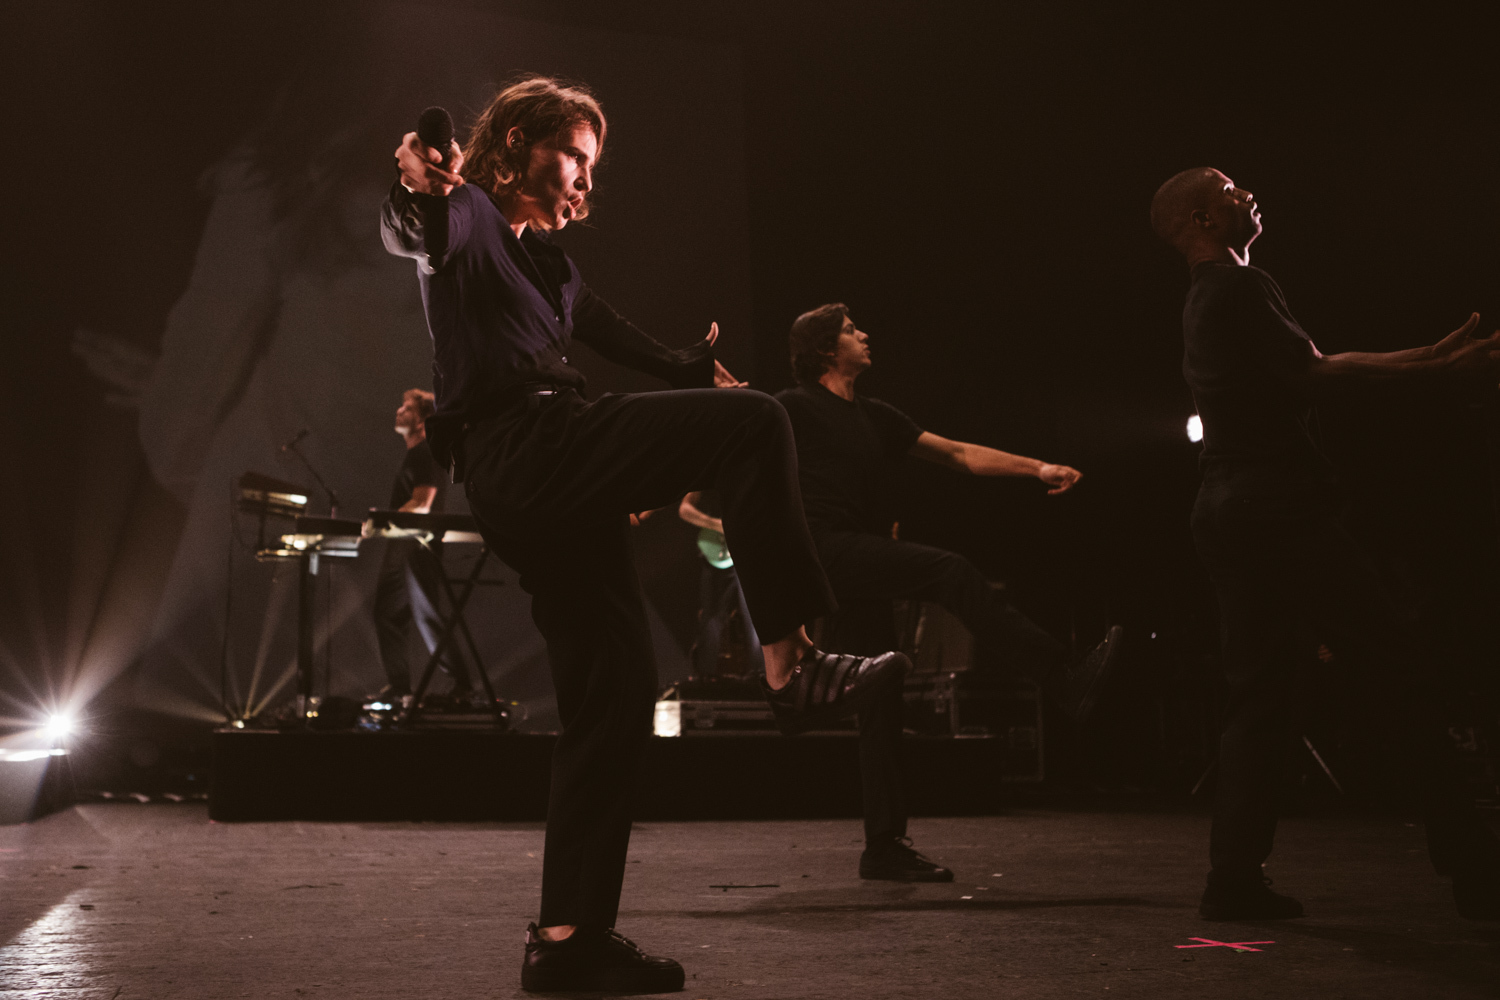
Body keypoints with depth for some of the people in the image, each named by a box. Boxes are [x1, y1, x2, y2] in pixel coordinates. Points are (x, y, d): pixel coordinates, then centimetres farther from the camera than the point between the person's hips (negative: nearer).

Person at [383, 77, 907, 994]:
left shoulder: (547, 261, 32)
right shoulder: (471, 219, 6)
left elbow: (613, 332, 47)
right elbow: (415, 234, -18)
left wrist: (688, 370, 59)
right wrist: (416, 191, -41)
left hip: (556, 488, 9)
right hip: (522, 447, -9)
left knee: (618, 692, 3)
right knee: (755, 421, -18)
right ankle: (792, 661, -24)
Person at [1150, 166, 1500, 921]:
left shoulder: (1203, 304, 24)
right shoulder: (1240, 287, -7)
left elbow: (1299, 372, 21)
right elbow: (1313, 372, -16)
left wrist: (1432, 356, 19)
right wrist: (1436, 371, -16)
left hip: (1230, 519, 10)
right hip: (1279, 512, -10)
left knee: (1256, 695, 7)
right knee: (1404, 679, -5)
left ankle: (1236, 879, 5)